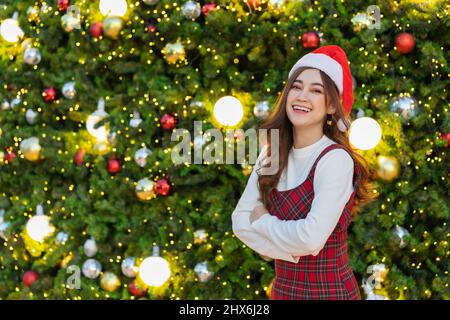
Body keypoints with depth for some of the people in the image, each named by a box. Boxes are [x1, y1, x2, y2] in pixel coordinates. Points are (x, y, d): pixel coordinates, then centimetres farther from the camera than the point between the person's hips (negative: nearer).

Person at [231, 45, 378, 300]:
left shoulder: (336, 159, -18)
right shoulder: (272, 154, 1)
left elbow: (312, 238, -27)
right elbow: (240, 221, -4)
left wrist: (261, 220, -12)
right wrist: (291, 248, -17)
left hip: (329, 290, -5)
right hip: (283, 288, 6)